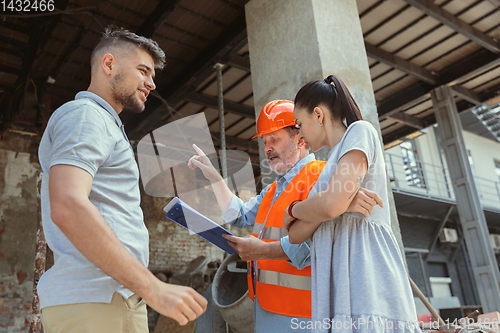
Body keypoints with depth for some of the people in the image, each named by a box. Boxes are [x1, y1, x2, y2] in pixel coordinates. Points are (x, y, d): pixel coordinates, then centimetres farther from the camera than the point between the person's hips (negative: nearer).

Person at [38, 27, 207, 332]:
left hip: (114, 298, 10)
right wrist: (153, 289, -25)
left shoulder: (102, 123, 24)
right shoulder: (84, 114, -8)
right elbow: (68, 207, -24)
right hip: (94, 303, -10)